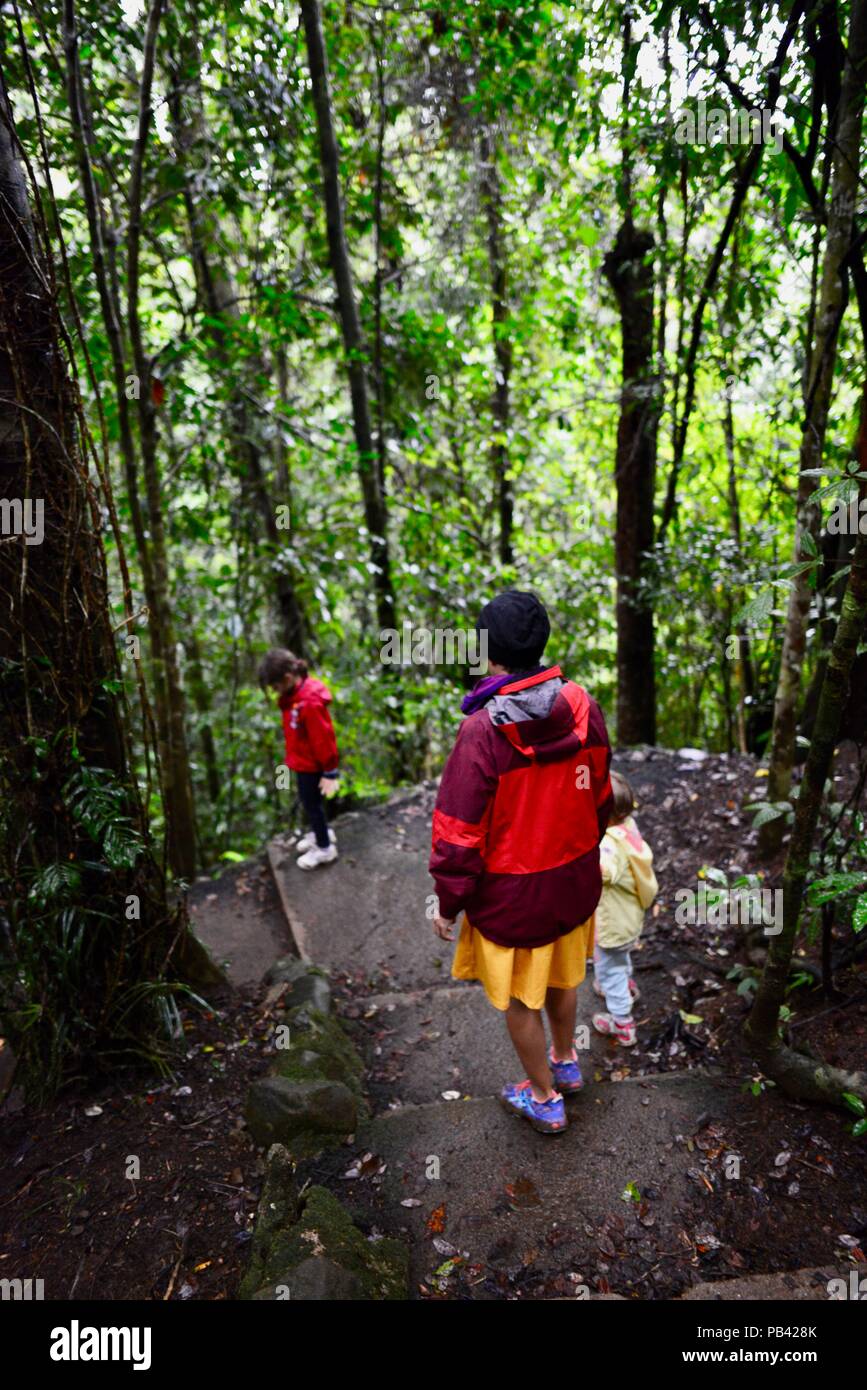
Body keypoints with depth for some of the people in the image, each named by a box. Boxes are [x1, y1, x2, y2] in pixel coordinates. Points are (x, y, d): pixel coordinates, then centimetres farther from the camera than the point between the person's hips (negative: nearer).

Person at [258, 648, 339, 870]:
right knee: (310, 801, 24)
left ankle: (324, 848, 27)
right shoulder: (294, 694, -4)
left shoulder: (310, 702, -33)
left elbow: (324, 739, -26)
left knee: (311, 802, 9)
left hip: (311, 764, -8)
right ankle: (321, 833, 45)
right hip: (303, 760, 8)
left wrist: (330, 772, -19)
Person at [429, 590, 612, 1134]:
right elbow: (600, 797, 4)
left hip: (513, 895, -6)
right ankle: (567, 1063, 53)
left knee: (520, 999, 18)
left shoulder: (483, 731, -28)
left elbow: (460, 834, -21)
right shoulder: (583, 707, -10)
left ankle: (545, 1100, 39)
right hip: (576, 879, 6)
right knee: (561, 976, 30)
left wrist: (449, 903, -6)